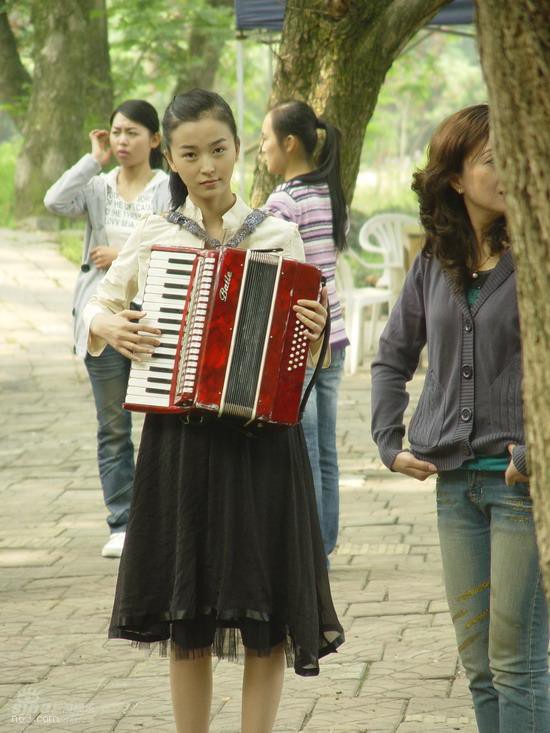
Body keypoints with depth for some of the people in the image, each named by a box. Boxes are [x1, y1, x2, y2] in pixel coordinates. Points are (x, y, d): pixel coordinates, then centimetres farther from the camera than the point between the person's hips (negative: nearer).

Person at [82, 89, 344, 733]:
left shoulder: (278, 236, 3)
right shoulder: (153, 236, 5)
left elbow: (302, 357, 6)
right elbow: (98, 306, 17)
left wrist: (312, 336, -15)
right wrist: (110, 328, -4)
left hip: (261, 442, -1)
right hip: (178, 441, 1)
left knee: (265, 617, 1)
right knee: (187, 621, 5)